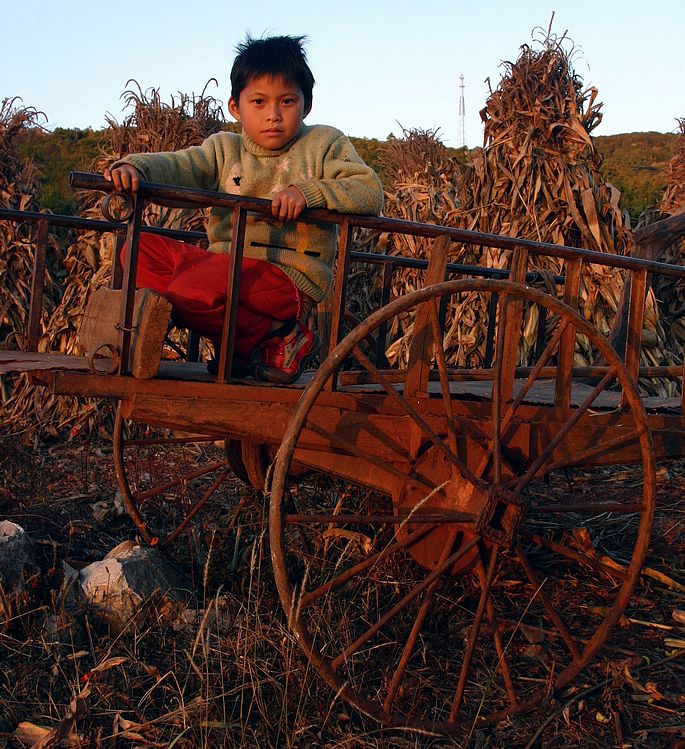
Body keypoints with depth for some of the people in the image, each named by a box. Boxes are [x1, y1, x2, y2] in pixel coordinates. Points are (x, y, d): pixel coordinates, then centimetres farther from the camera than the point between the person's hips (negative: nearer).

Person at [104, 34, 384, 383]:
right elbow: (177, 165, -3)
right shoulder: (225, 149, 14)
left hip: (290, 275, -7)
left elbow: (370, 192, -7)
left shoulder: (324, 143, 5)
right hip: (224, 262, 7)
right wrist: (134, 167, -26)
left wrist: (308, 191, -22)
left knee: (191, 292, -30)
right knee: (142, 248, -4)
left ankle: (277, 338, -7)